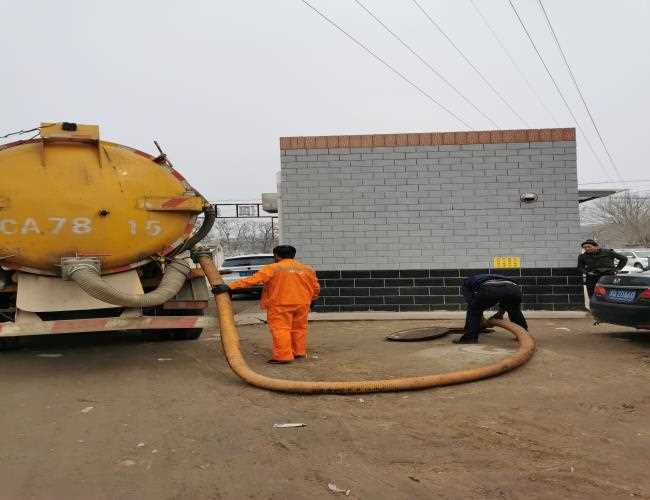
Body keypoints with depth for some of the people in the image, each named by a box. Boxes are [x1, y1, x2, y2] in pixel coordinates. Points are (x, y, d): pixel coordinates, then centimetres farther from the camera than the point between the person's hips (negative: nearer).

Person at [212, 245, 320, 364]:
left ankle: (283, 356, -7)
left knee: (280, 329, -2)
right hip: (302, 304, 5)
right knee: (298, 328, 17)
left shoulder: (272, 268, -6)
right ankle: (299, 352, 24)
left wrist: (230, 287, -16)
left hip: (280, 304, -5)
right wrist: (309, 300, 33)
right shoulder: (307, 269, 9)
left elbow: (253, 279, -14)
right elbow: (316, 289, 14)